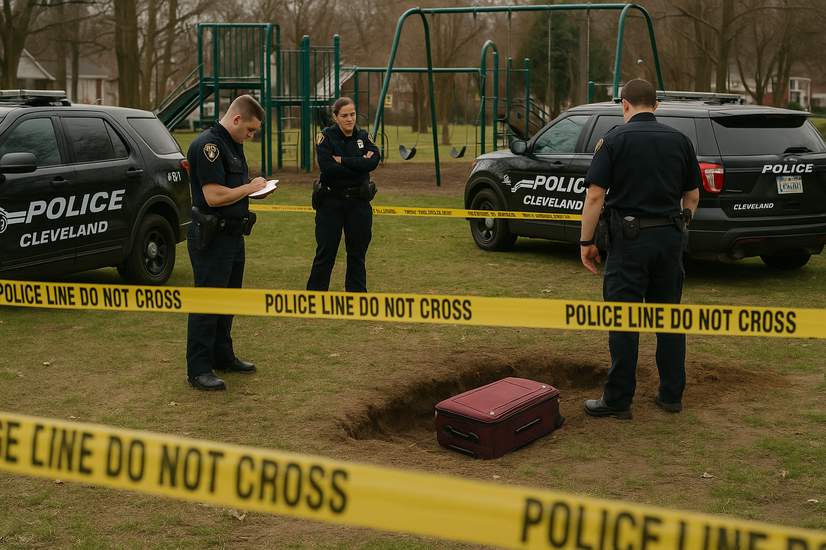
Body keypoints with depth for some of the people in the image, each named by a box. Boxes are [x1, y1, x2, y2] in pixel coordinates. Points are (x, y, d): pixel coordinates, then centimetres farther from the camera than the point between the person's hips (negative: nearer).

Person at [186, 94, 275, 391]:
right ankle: (198, 369, 1)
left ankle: (223, 356, 31)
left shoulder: (233, 144, 13)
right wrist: (249, 188, -13)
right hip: (211, 237, -10)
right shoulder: (208, 144, -19)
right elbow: (214, 196, -25)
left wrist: (256, 189, 6)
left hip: (232, 234, 10)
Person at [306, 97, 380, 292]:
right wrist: (358, 165, -15)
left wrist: (343, 161, -16)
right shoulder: (326, 136, -4)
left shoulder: (363, 136, 6)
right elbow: (327, 167, -19)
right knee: (325, 252, 1)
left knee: (357, 253, 10)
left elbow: (373, 161, -12)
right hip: (331, 201, -3)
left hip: (359, 202, 3)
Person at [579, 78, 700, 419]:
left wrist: (586, 242, -4)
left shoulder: (614, 140, -5)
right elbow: (692, 195, 12)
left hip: (630, 238, -4)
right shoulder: (679, 141, 7)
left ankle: (618, 400, 3)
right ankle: (671, 395, 17)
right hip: (670, 237, 4)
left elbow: (595, 195, -11)